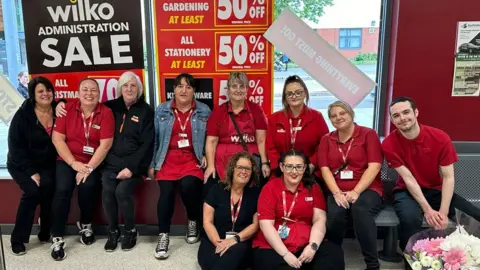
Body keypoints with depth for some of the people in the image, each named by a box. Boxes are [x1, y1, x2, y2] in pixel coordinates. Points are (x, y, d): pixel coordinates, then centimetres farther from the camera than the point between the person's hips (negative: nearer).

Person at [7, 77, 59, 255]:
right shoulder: (22, 115, -11)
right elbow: (15, 147, -13)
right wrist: (31, 172, -19)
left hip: (47, 164, 2)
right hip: (21, 165, -2)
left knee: (48, 185, -25)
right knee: (33, 190, -25)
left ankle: (45, 232, -6)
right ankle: (18, 239, -8)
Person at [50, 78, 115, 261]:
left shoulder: (106, 113, -7)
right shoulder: (67, 109, -3)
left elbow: (105, 145, -12)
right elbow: (57, 139, -5)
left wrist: (89, 168, -18)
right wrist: (74, 163, -14)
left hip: (92, 163, -1)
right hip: (67, 160, 1)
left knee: (88, 186, -25)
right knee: (62, 190, -21)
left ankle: (85, 224, 6)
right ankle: (57, 239, -7)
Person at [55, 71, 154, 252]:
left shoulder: (146, 111, 2)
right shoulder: (112, 106, 12)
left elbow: (147, 144, -5)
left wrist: (131, 168, -15)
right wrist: (62, 103, 7)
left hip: (133, 163, -3)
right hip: (111, 161, 3)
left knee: (122, 191, -26)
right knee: (107, 191, -22)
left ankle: (131, 231, -1)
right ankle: (113, 231, 2)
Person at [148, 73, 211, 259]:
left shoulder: (204, 111, 6)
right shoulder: (162, 110, 8)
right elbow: (155, 138, 8)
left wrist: (206, 156, -6)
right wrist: (152, 164, 6)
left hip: (192, 159, -1)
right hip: (168, 159, 1)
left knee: (188, 186, -26)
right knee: (166, 192, -20)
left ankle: (193, 221, 3)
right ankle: (163, 236, -7)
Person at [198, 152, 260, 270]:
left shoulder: (255, 193, 5)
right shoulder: (217, 189, 4)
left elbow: (256, 224, 1)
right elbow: (207, 222, 1)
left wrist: (236, 239, -16)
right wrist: (218, 243, -17)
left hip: (241, 243, 1)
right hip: (213, 242, 0)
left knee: (238, 250, -36)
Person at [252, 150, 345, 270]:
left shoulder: (312, 187, 8)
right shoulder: (270, 187, -2)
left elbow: (319, 219, 1)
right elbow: (266, 224, -9)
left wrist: (313, 246, -16)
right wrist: (285, 254, -16)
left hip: (305, 246, 3)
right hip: (273, 248, -3)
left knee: (335, 253, -22)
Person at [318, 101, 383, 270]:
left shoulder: (368, 134, 3)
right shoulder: (326, 140, 13)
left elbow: (374, 166, -8)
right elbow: (325, 169, 3)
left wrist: (356, 192, -18)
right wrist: (337, 193, -14)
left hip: (366, 189, -2)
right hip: (338, 191, 2)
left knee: (360, 210, -35)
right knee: (335, 214, -30)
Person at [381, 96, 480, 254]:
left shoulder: (440, 138, -13)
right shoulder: (389, 144, -16)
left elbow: (448, 177, -13)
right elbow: (408, 178, -17)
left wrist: (443, 212, -23)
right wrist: (427, 209, -24)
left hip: (437, 190, 2)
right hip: (407, 191, -2)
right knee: (410, 219, -34)